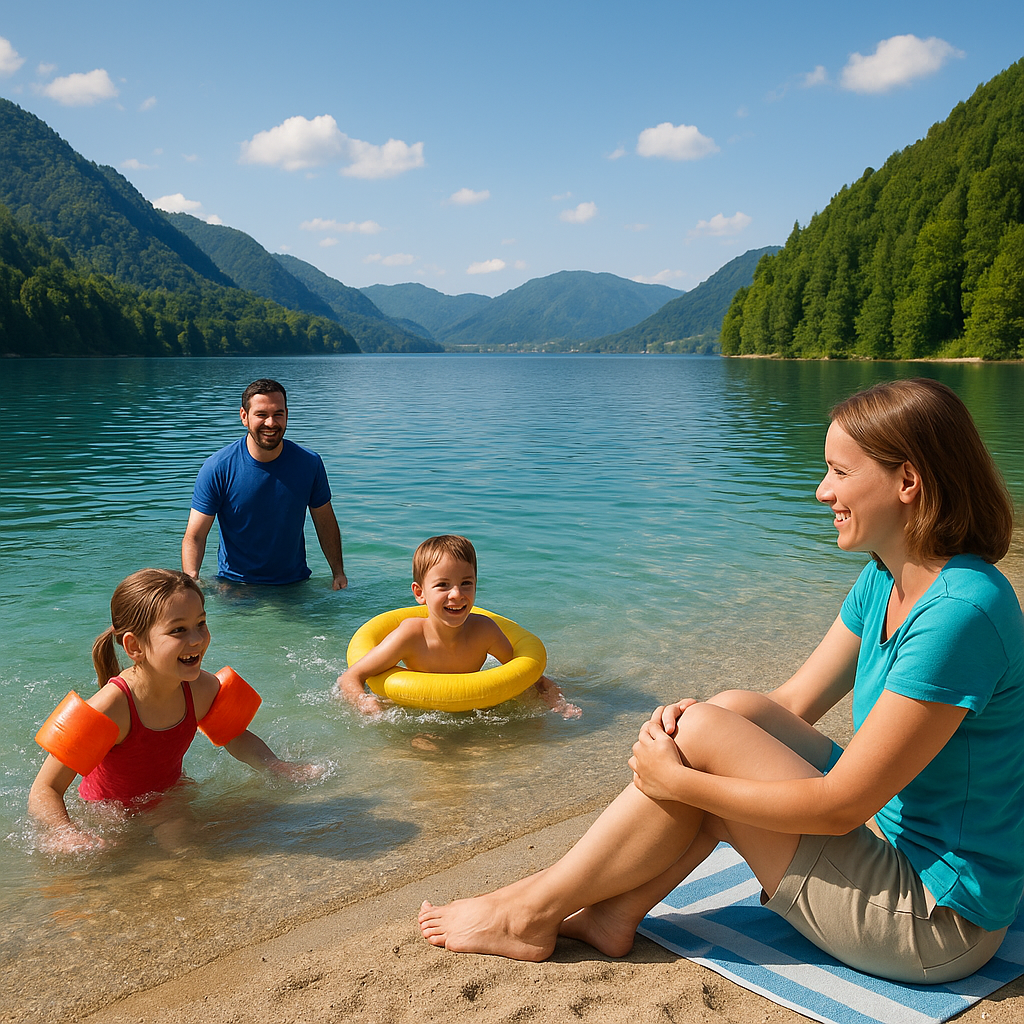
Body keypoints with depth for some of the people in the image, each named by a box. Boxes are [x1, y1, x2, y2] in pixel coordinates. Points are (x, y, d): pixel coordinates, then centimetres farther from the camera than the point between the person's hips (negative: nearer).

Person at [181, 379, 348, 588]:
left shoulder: (309, 464, -6)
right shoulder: (217, 468, -13)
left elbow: (325, 522, 7)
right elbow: (194, 536, -13)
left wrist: (338, 573, 0)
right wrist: (191, 582, -29)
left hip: (294, 584, 2)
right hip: (234, 586, -1)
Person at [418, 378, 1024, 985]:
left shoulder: (960, 612, -28)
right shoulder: (883, 581, 2)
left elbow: (838, 806, -26)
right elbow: (792, 703, 7)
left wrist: (678, 780, -19)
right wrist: (690, 720, -12)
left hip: (939, 922, -8)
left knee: (706, 733, -15)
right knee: (736, 708, -4)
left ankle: (533, 911, -1)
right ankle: (616, 913, 0)